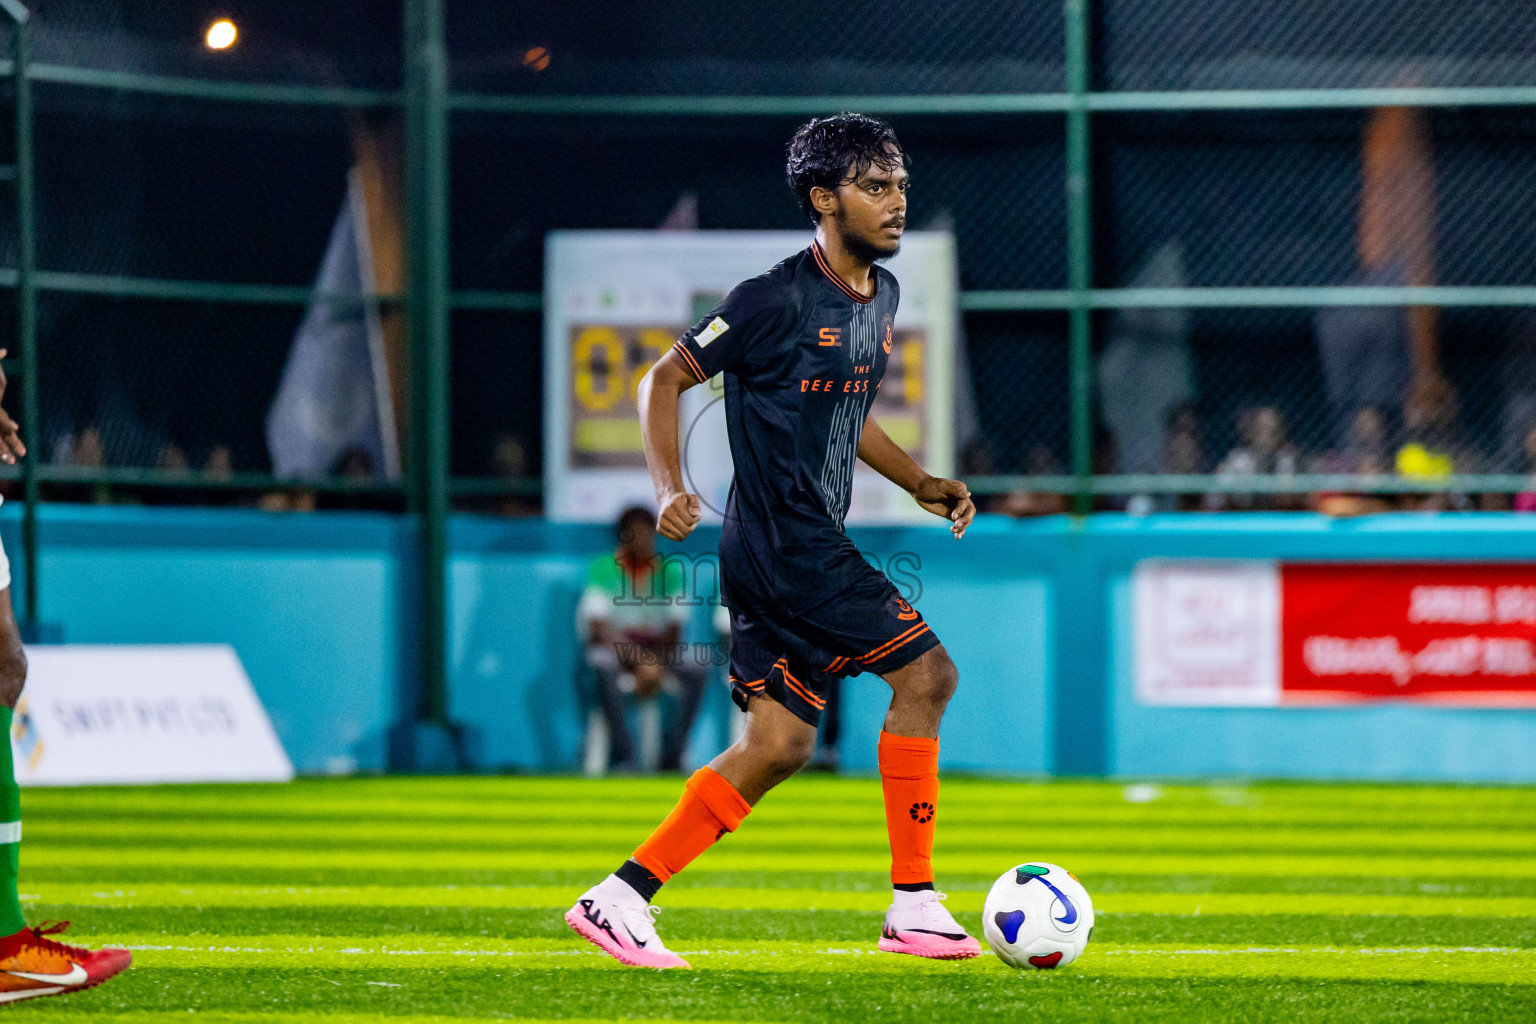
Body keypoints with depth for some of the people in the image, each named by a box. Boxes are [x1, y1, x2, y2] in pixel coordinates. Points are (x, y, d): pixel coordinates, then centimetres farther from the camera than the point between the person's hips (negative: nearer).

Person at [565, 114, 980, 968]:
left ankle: (624, 897, 8)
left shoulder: (880, 297, 13)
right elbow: (666, 377, -8)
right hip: (786, 543, -9)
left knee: (779, 745, 7)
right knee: (925, 673, -10)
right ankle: (915, 905, -6)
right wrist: (671, 488, -19)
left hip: (813, 550, 9)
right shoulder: (779, 301, -14)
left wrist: (921, 484, 17)